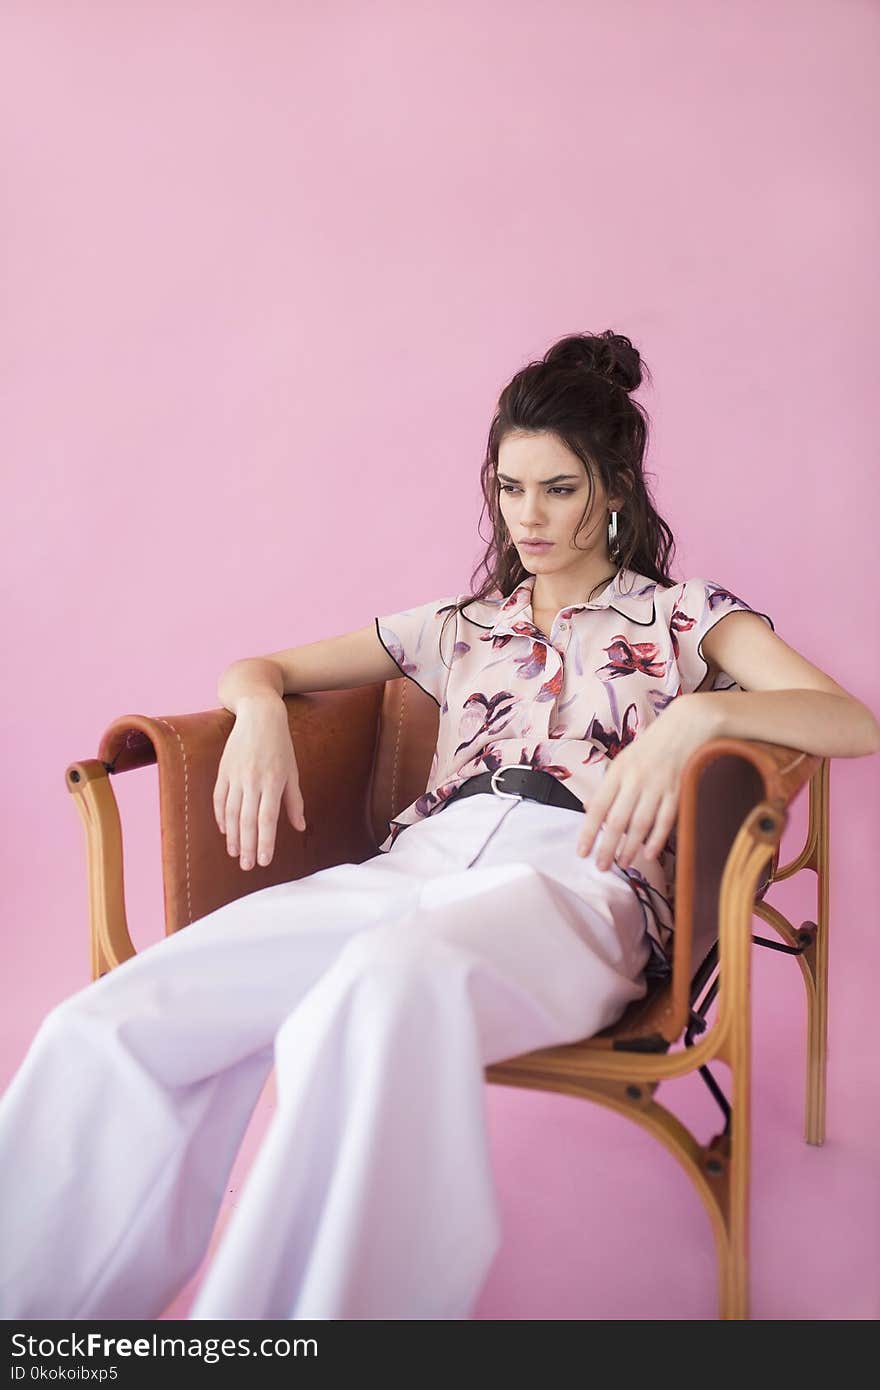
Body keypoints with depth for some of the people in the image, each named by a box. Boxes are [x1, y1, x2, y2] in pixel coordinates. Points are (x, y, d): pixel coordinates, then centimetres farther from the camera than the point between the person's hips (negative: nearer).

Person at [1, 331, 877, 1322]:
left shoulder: (683, 615, 19)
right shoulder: (462, 626, 28)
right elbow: (256, 668, 31)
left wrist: (695, 714, -17)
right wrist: (261, 710, 5)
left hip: (571, 879, -3)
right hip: (418, 863, 4)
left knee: (390, 988, -43)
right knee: (107, 1031, -24)